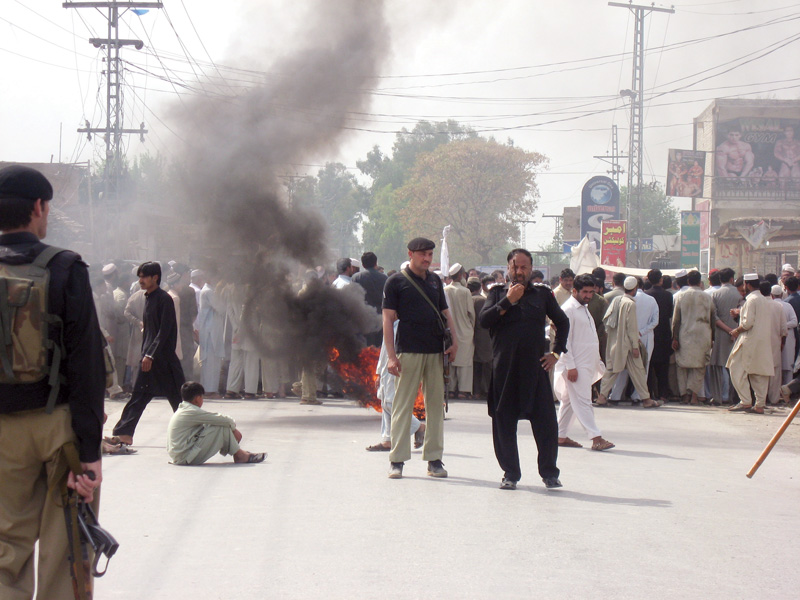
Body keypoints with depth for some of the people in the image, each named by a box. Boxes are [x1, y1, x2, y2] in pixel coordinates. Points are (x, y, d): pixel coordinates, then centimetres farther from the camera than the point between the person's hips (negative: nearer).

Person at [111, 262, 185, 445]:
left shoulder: (164, 299, -12)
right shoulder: (148, 298, 14)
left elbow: (165, 331, -17)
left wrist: (151, 355, -20)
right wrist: (144, 354, 16)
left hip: (164, 357, -8)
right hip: (149, 357, 8)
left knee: (176, 396, -1)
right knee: (139, 395, 3)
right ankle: (125, 433, 1)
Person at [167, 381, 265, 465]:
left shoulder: (183, 410, 16)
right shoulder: (192, 412, -16)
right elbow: (221, 419, -14)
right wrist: (232, 423, 7)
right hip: (186, 458, -10)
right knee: (222, 427, -13)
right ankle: (239, 455, 1)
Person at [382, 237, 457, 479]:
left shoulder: (435, 281, 15)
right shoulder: (396, 281, 0)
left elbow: (445, 312, 20)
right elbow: (388, 318, -4)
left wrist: (454, 340, 2)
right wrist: (391, 355, -11)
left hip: (436, 351, 5)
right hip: (409, 350, -5)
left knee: (436, 404, 6)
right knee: (403, 405, -2)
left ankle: (434, 459, 12)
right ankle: (397, 460, 3)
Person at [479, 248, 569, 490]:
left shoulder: (542, 293, 11)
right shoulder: (497, 293, 9)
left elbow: (562, 322, 19)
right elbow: (484, 320, -6)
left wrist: (556, 352, 10)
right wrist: (507, 301, -9)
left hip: (535, 364, 0)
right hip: (504, 367, 0)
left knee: (545, 420, -4)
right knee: (504, 421, 3)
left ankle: (549, 473, 7)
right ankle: (510, 473, 12)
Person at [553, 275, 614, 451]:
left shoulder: (584, 309, 18)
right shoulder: (568, 309, -11)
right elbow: (564, 339, -16)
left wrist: (597, 362, 17)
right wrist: (570, 366, -19)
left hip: (587, 364, 9)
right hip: (576, 365, -9)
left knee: (569, 400, 12)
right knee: (582, 400, -10)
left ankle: (561, 436, 17)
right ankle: (596, 438, -15)